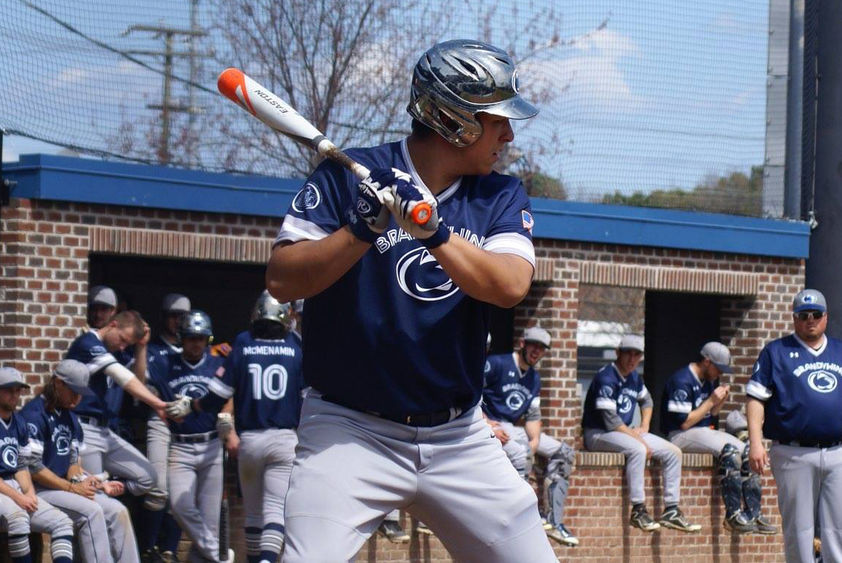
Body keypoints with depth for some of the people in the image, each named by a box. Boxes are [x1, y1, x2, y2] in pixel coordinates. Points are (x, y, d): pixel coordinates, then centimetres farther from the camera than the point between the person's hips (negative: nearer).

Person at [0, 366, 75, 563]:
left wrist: (29, 493, -1)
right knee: (17, 516, -37)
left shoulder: (19, 423, 15)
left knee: (62, 522, -3)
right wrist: (16, 497, -18)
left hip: (17, 490, 9)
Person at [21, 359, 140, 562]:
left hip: (66, 486, 9)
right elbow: (32, 467, -19)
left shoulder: (70, 417, 16)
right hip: (38, 490, -9)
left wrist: (100, 484, 3)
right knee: (91, 511, -27)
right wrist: (71, 487, -17)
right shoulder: (34, 414, -12)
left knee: (118, 510, -6)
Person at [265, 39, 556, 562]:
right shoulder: (349, 177, -4)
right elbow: (281, 280, -10)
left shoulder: (501, 196, 6)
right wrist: (361, 231, -23)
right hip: (351, 433, -4)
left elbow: (510, 285, -12)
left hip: (459, 438, 4)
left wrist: (434, 231, -25)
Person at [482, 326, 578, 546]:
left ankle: (555, 522, -5)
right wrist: (487, 424, -22)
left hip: (515, 429, 9)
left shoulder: (534, 378, 16)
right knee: (520, 453, -37)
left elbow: (533, 415, 15)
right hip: (490, 425, -9)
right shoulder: (496, 363, -8)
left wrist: (535, 440, -6)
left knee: (564, 453, -1)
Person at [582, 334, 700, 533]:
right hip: (599, 433, -9)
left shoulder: (634, 377, 9)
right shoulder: (606, 378, -19)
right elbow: (610, 421, -23)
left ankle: (671, 512, -3)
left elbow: (646, 401, 29)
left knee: (673, 452, -2)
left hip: (626, 431, 9)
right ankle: (638, 511, -31)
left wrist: (644, 427, 10)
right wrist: (640, 440, -20)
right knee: (637, 450, -37)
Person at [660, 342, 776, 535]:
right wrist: (711, 401, -15)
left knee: (747, 451, -9)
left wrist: (720, 401, 1)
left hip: (706, 432, 9)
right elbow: (684, 423, -19)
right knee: (730, 450, -29)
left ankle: (752, 514, -11)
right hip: (680, 436, -9)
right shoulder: (682, 381, -15)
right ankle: (733, 515, -26)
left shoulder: (710, 381, 14)